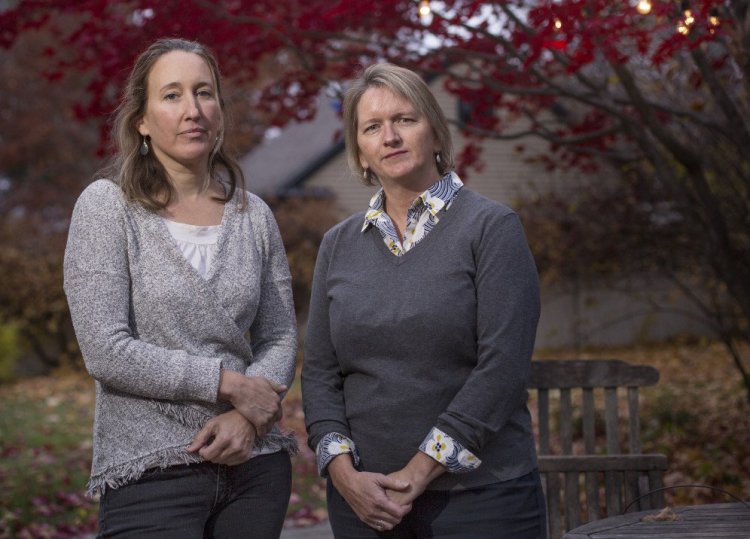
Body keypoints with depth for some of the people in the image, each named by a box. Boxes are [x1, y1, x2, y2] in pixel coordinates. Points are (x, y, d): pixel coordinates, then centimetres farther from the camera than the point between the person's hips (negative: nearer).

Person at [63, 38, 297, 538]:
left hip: (254, 463, 4)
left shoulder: (253, 215, 7)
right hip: (150, 473, -4)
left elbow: (281, 336, 8)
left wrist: (248, 418, -10)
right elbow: (106, 350, -12)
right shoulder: (107, 205, -4)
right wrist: (228, 383, -13)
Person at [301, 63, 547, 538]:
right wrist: (344, 473, -8)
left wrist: (418, 472, -14)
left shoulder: (492, 227, -4)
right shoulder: (339, 244, 10)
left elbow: (502, 366, -12)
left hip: (479, 496, -3)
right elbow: (320, 371, 7)